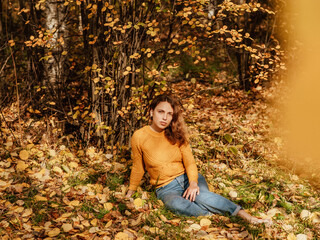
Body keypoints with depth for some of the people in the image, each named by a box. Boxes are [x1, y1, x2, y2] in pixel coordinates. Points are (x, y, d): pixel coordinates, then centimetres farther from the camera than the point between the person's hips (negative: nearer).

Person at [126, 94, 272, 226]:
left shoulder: (176, 134, 1)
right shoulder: (139, 137, -7)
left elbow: (190, 162, -1)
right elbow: (138, 168, 6)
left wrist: (193, 183, -19)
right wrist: (129, 194, 11)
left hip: (187, 178, 2)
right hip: (166, 188, -1)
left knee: (201, 196, -34)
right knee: (175, 204, -39)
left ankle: (248, 217, -35)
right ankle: (215, 215, -35)